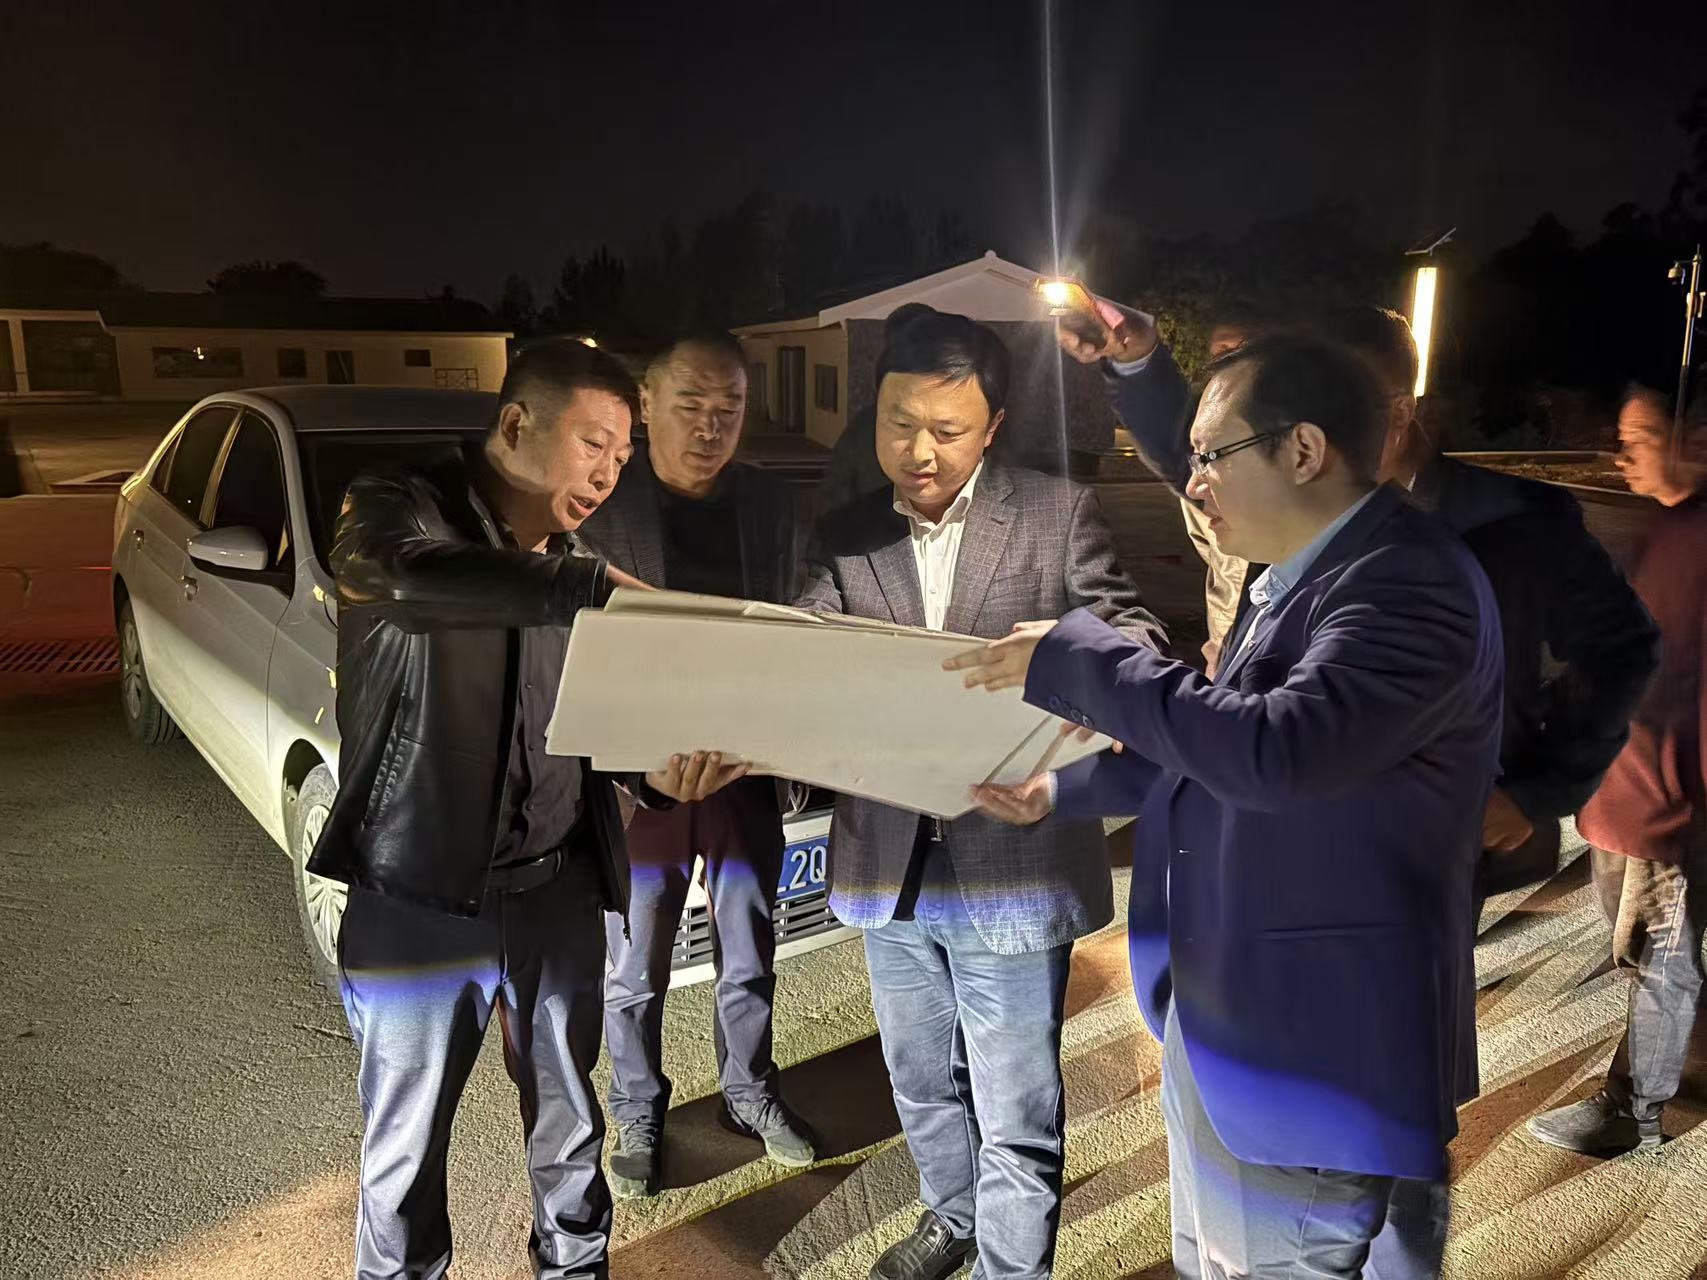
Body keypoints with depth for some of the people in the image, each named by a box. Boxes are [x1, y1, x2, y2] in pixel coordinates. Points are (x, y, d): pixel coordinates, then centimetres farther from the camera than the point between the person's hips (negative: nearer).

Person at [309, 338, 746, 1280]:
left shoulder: (571, 568, 8)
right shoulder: (394, 510, -12)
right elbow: (418, 579, -36)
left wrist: (660, 774, -14)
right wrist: (601, 588, -39)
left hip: (555, 894, 5)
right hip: (419, 904, -5)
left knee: (568, 1120, 20)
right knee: (405, 1146, 13)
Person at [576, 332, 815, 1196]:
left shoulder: (772, 507, 2)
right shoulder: (599, 507, -10)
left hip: (748, 775, 3)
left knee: (750, 961, 18)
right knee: (634, 976, 12)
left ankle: (749, 1093, 40)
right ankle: (637, 1115, 34)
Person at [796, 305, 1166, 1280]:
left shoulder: (1060, 513, -6)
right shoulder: (845, 537, 3)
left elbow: (1143, 643, -7)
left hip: (1011, 863, -4)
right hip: (889, 863, 5)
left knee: (1016, 1117, 7)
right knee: (922, 1082, 25)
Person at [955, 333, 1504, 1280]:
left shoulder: (1413, 580, -21)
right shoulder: (1288, 577, 10)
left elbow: (1279, 751, -36)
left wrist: (1075, 658, -26)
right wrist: (1059, 793, 15)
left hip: (1305, 1043, -9)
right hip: (1210, 1021, 9)